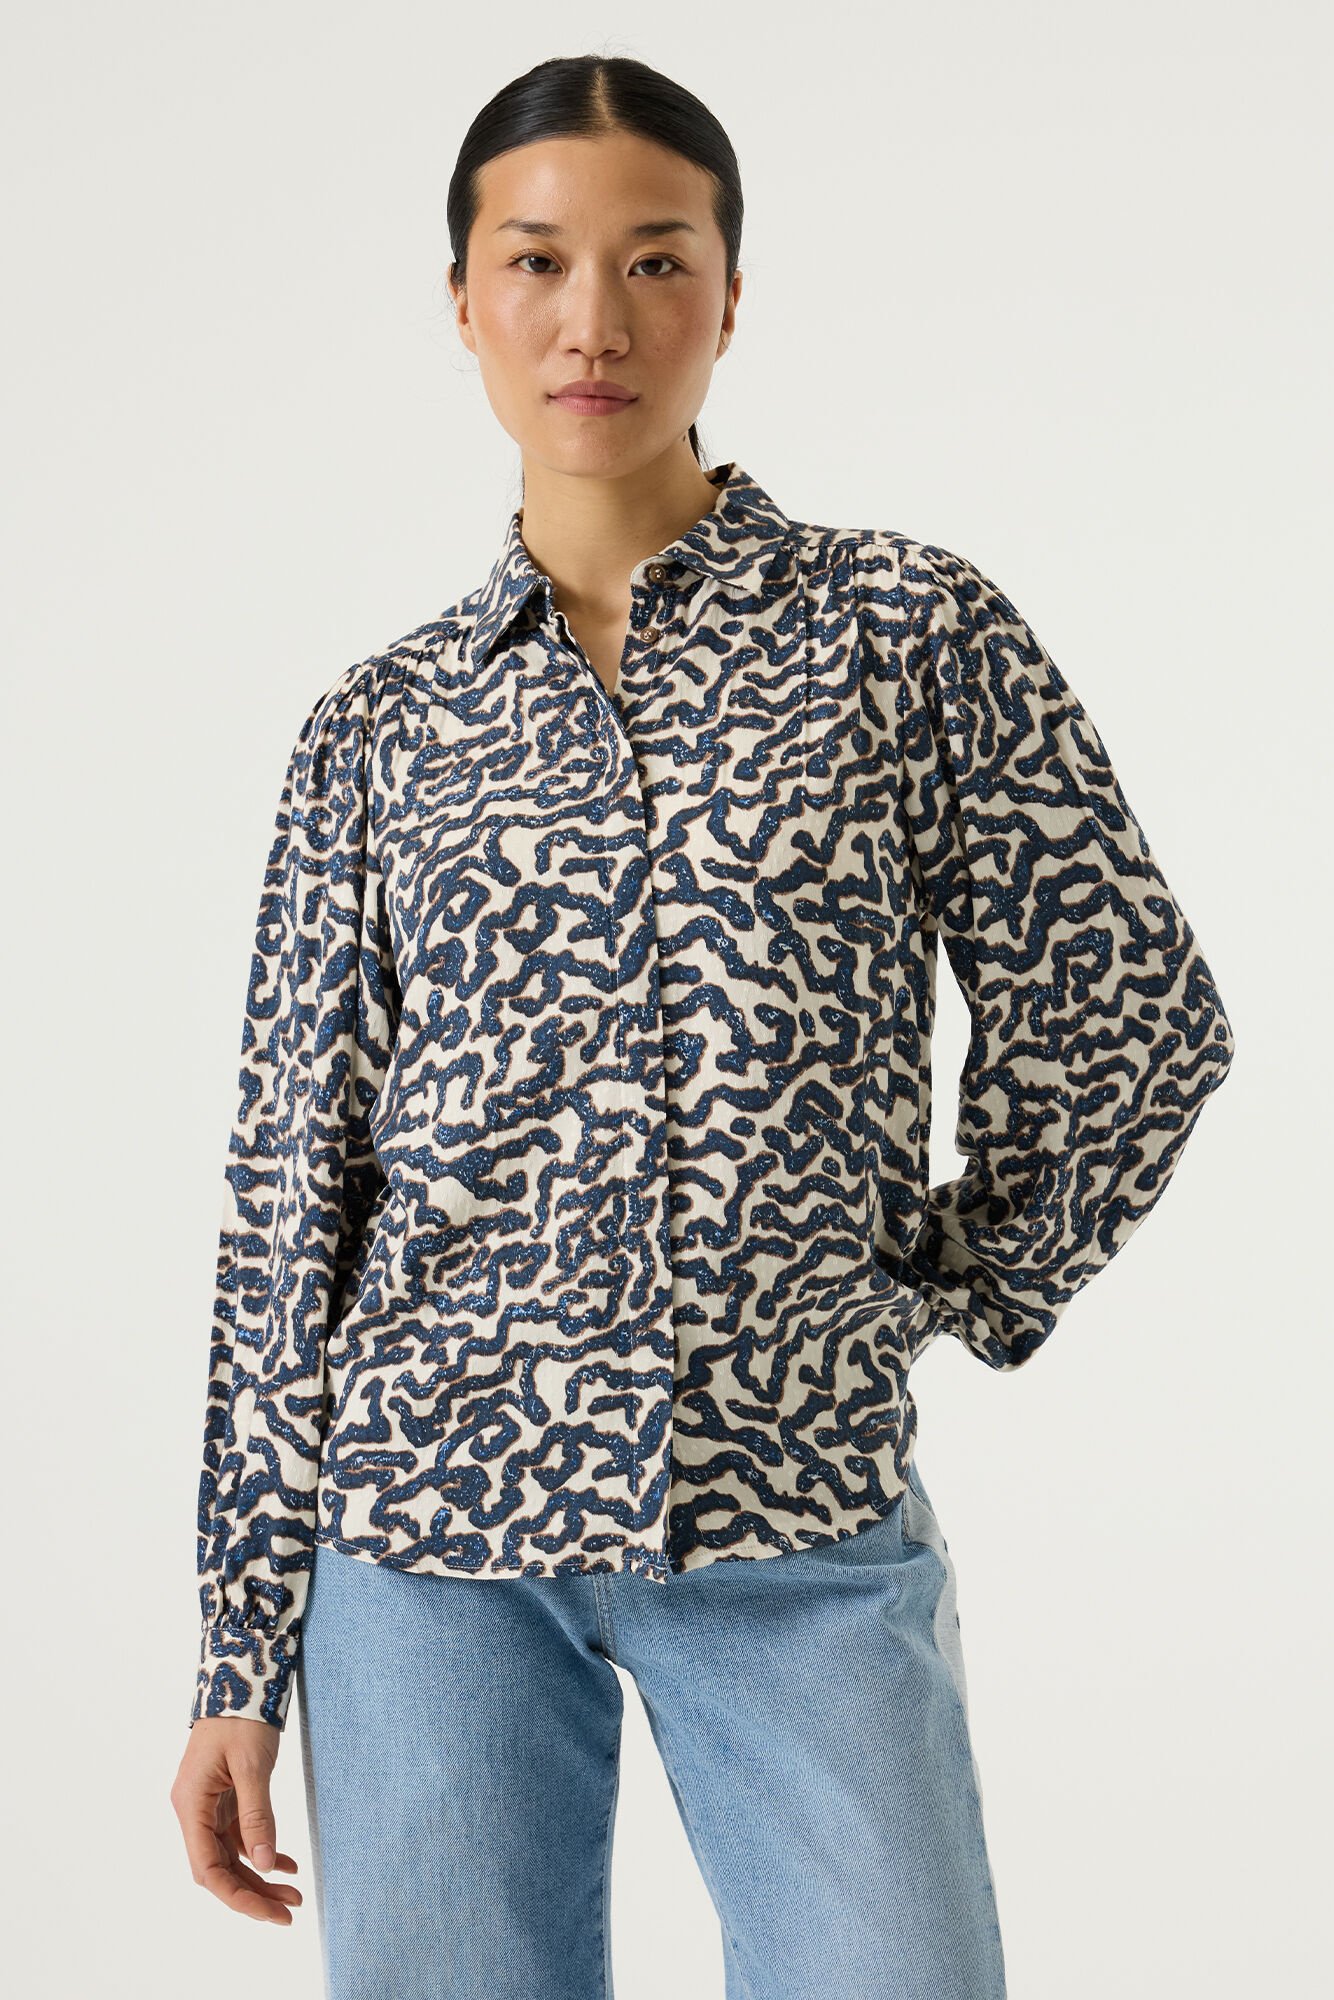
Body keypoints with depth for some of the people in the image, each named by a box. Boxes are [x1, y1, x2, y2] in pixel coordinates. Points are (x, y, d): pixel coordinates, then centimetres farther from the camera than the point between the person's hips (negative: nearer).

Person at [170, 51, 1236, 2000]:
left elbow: (1137, 1022, 6)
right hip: (430, 1518, 2)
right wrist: (240, 1658, 5)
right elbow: (292, 1199, 6)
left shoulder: (911, 629, 0)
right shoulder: (380, 729, 5)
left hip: (805, 1532, -1)